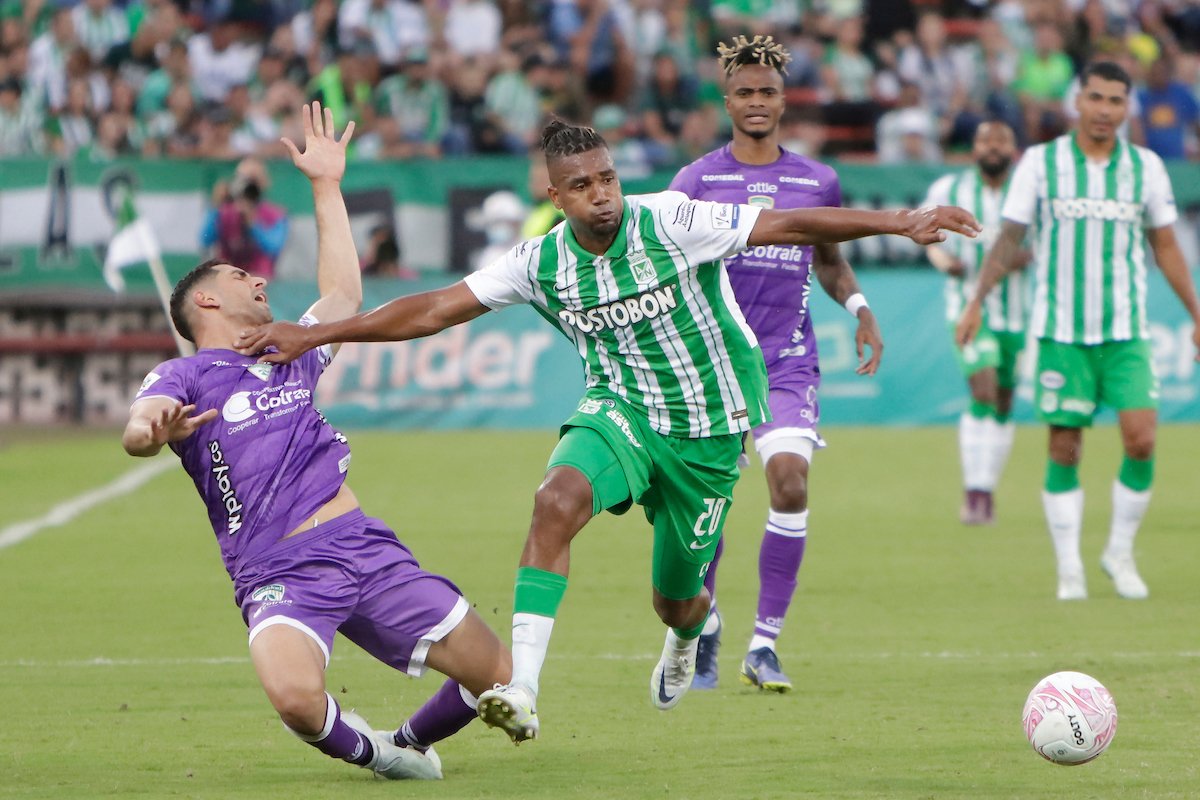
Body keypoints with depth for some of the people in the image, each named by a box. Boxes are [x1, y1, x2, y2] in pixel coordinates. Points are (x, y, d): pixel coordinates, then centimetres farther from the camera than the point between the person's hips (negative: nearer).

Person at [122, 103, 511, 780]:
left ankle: (412, 744, 30)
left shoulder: (289, 354, 24)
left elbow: (344, 295, 40)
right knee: (296, 696, -36)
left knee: (496, 675, 1)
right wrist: (156, 431, -41)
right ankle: (366, 751, -4)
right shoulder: (184, 377, 4)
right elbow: (136, 431, -17)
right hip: (281, 573, -6)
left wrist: (327, 186, 41)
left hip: (366, 546, 6)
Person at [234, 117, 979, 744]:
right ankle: (522, 690, -37)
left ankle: (689, 633, 53)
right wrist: (311, 334, -10)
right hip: (622, 410, 1)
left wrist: (901, 222, -22)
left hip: (709, 429, -1)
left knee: (676, 600, 10)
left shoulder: (670, 223, -18)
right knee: (558, 499, -32)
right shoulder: (542, 261, -9)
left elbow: (789, 225, -17)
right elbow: (432, 310, -6)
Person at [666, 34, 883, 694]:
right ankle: (704, 633, 25)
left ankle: (764, 645, -11)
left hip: (787, 362, 1)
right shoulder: (697, 179, 2)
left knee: (790, 481, -19)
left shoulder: (817, 182, 8)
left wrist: (858, 307, 5)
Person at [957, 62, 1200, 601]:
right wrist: (976, 303, -4)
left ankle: (1120, 553, 8)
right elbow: (1009, 239, 4)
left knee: (1141, 440, -11)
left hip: (1126, 333, 1)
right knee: (1064, 450, -2)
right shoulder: (1040, 162, 0)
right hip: (1061, 331, -1)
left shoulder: (1146, 168, 5)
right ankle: (1069, 570, 8)